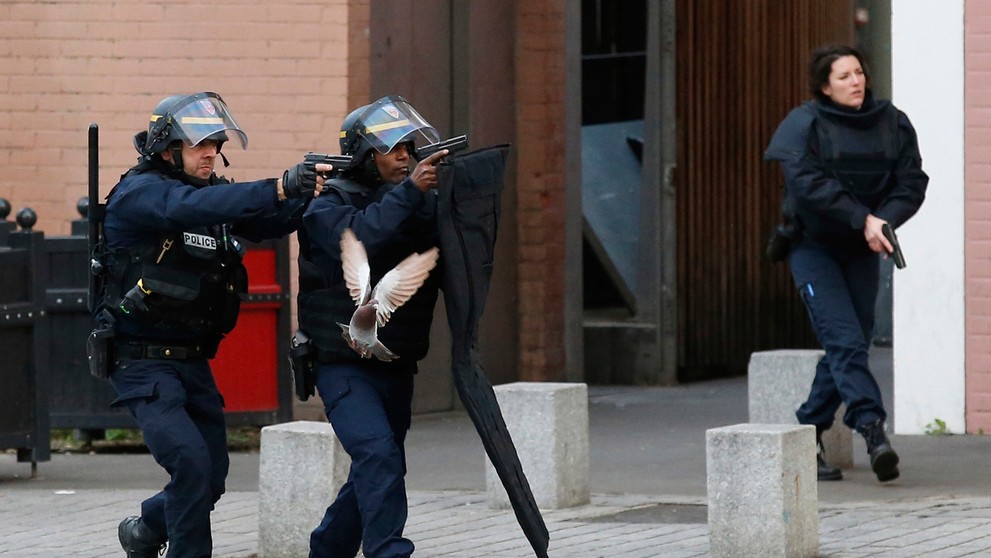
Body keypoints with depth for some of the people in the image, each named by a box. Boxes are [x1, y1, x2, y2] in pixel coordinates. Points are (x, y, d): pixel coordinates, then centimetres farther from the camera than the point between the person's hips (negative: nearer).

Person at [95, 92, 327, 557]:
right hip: (143, 361, -7)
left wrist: (302, 196, -25)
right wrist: (279, 188, -44)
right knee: (191, 462, -20)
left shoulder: (215, 193, 8)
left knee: (212, 474, 11)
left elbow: (269, 224, -3)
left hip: (192, 361, 7)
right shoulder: (139, 192, -14)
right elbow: (190, 207, -34)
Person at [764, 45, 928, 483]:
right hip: (814, 246, -5)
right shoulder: (804, 125, -9)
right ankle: (873, 430, -28)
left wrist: (884, 220, -20)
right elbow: (809, 185, -20)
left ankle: (808, 434, 18)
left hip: (862, 251, 5)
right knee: (846, 340, -17)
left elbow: (912, 182, -1)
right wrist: (863, 220, -27)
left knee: (851, 345, 5)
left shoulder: (892, 123, 4)